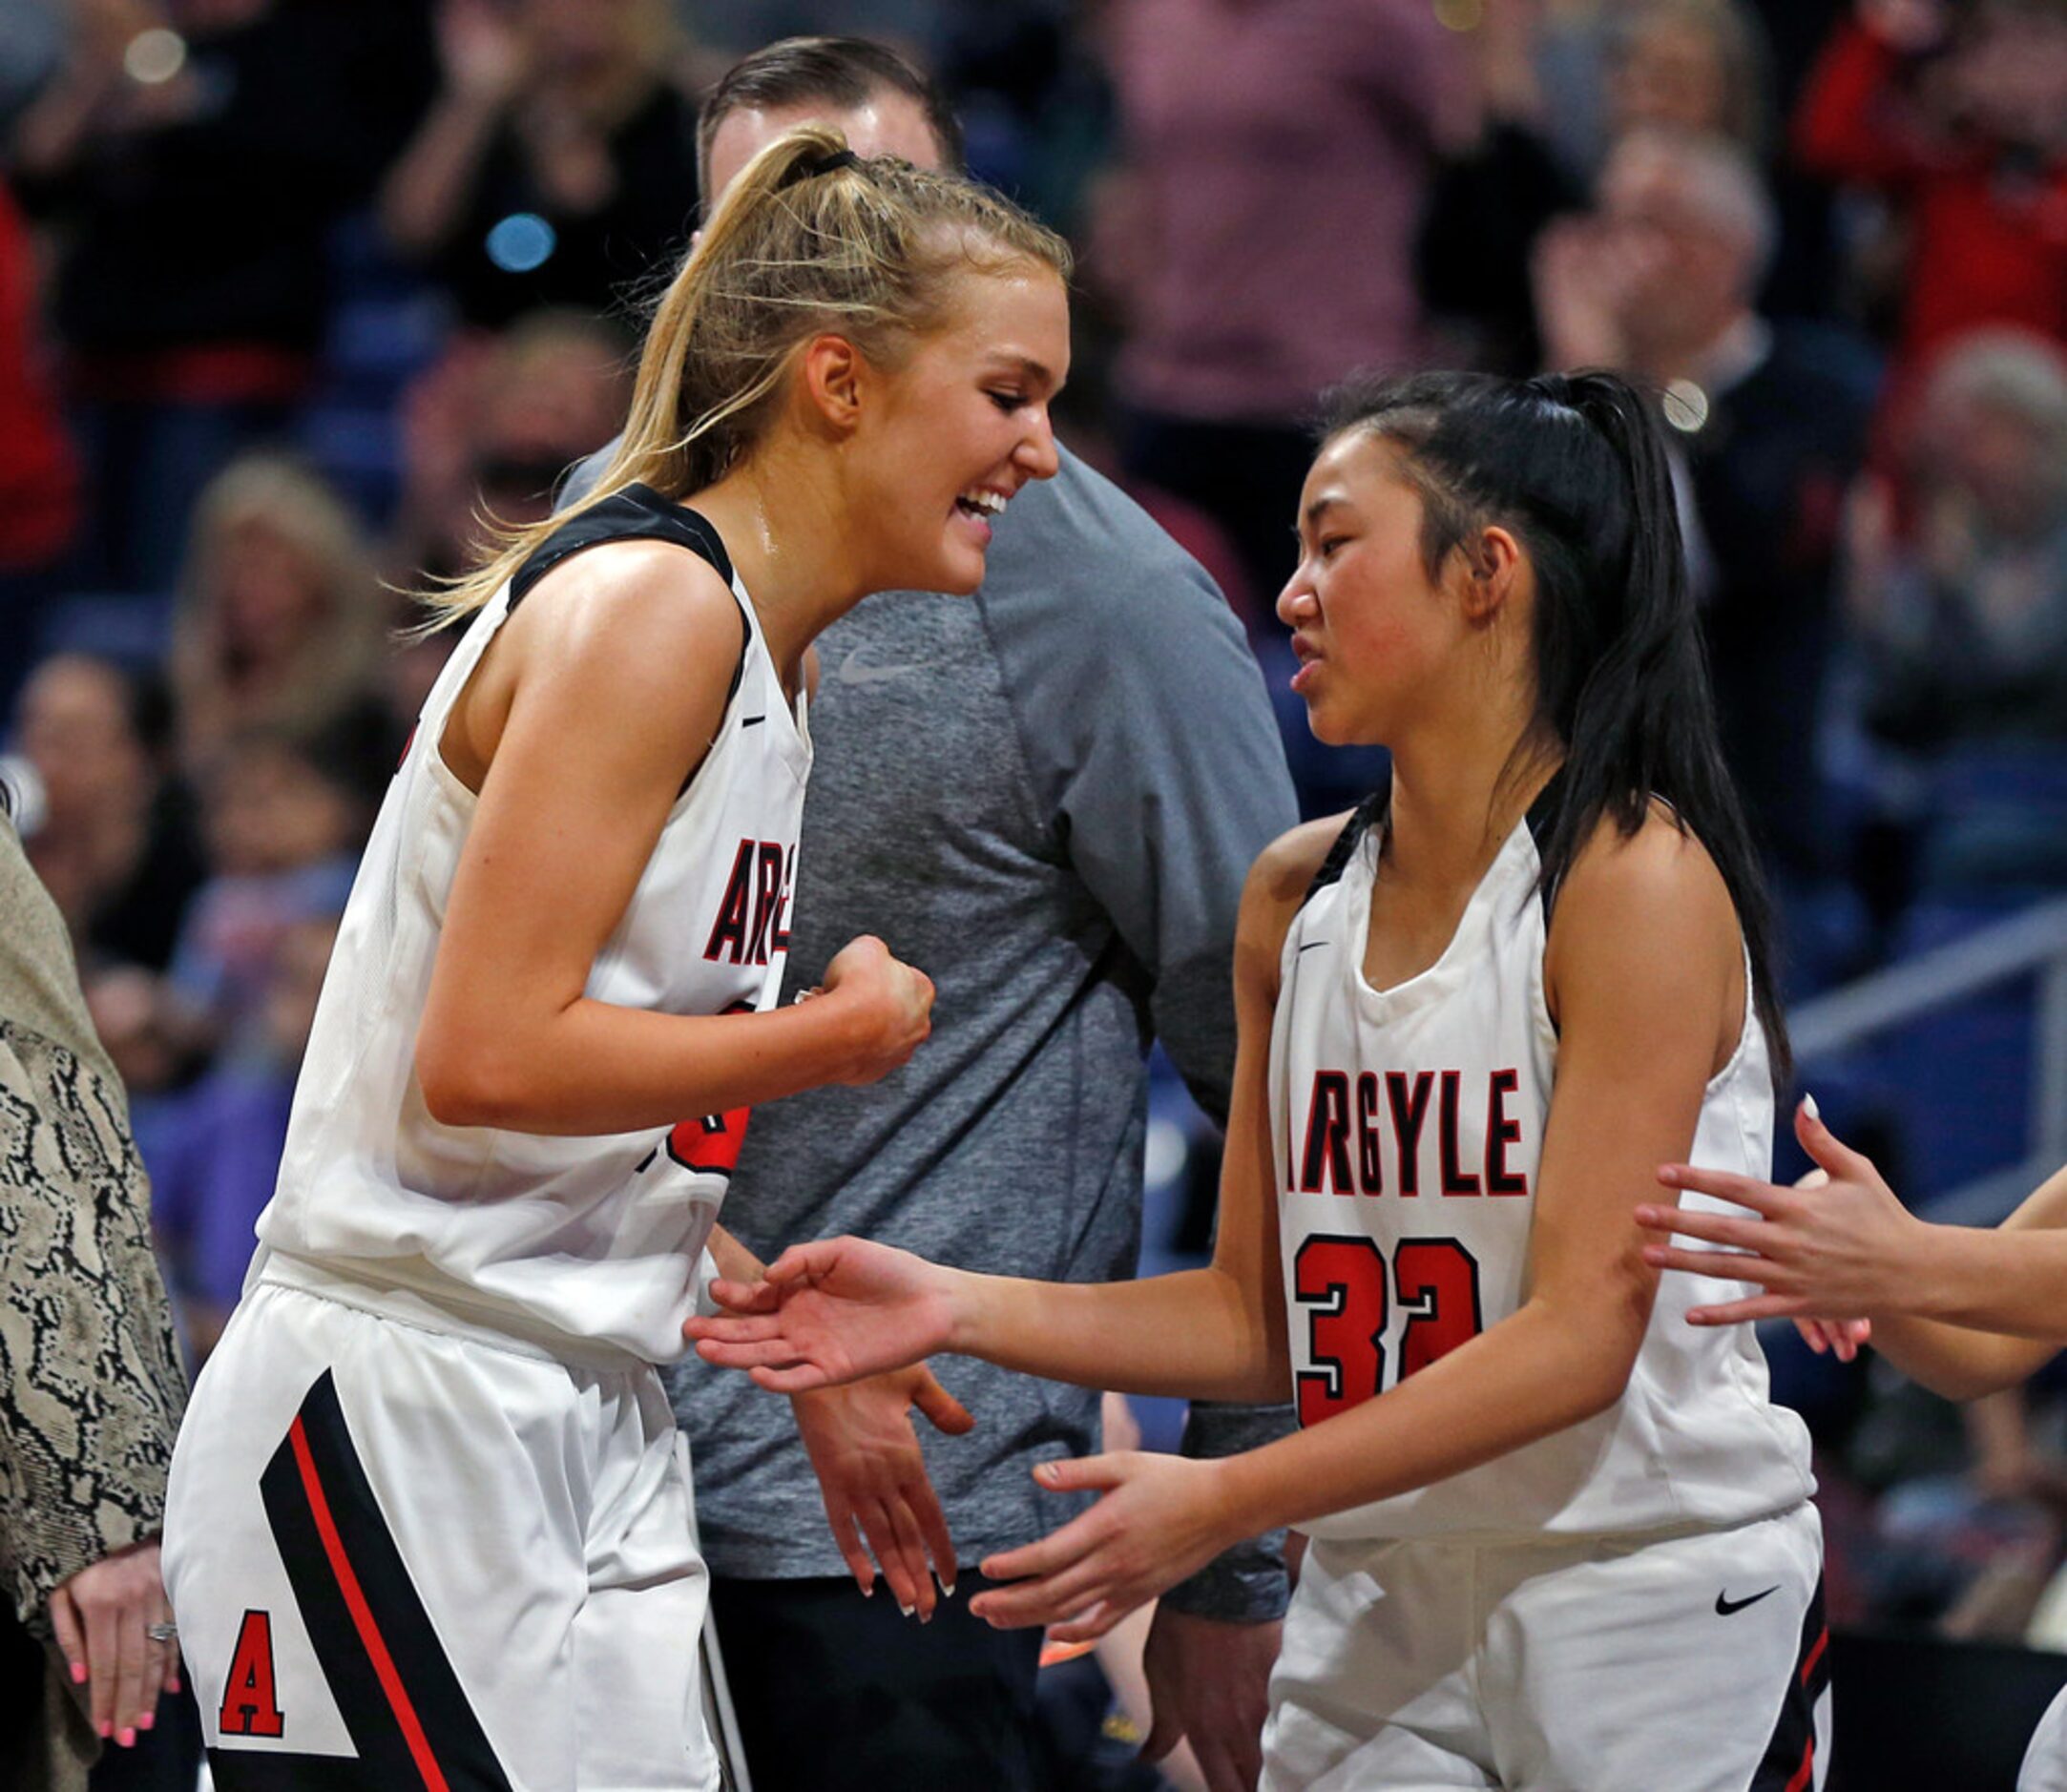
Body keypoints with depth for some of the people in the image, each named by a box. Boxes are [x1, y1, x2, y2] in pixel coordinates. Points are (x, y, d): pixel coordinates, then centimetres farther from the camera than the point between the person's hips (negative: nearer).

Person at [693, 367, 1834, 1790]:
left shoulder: (1637, 883, -13)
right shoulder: (1296, 900, 7)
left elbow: (1581, 1335, -19)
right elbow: (1261, 1321, 10)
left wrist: (1222, 1502, -24)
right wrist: (957, 1310, -4)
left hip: (1657, 1608, -6)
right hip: (1380, 1607, 6)